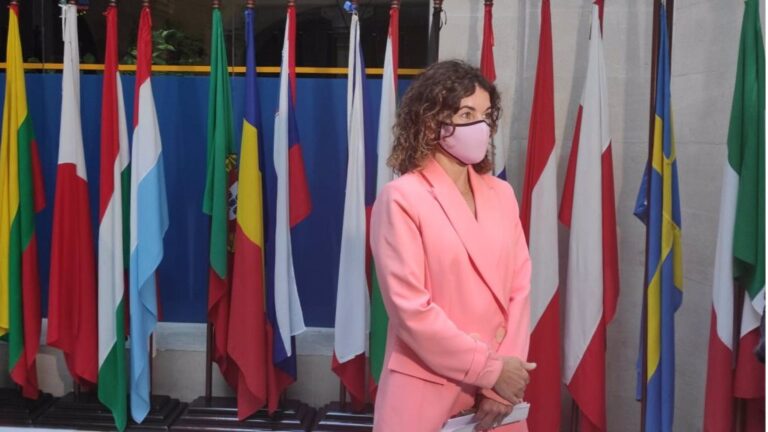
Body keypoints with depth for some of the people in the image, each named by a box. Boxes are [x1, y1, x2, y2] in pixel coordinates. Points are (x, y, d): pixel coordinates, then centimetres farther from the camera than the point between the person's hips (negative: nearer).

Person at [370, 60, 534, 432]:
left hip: (498, 389, 5)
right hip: (427, 393, -5)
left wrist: (501, 375, -9)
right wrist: (491, 369, -13)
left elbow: (519, 289, 2)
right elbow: (411, 309, -16)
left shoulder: (501, 194, 5)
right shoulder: (401, 198, -11)